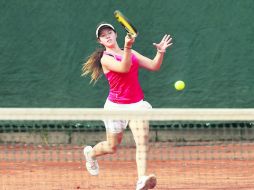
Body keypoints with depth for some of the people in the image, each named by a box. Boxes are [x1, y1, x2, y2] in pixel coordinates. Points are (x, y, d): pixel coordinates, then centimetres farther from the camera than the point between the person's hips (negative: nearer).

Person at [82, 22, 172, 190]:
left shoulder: (132, 53, 11)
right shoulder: (106, 59, -7)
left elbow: (153, 66, 7)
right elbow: (124, 68, -25)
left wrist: (160, 52, -11)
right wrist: (127, 47, -38)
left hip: (137, 104, 3)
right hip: (117, 106, -3)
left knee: (143, 139, -20)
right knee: (112, 147, 10)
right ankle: (90, 153, 44)